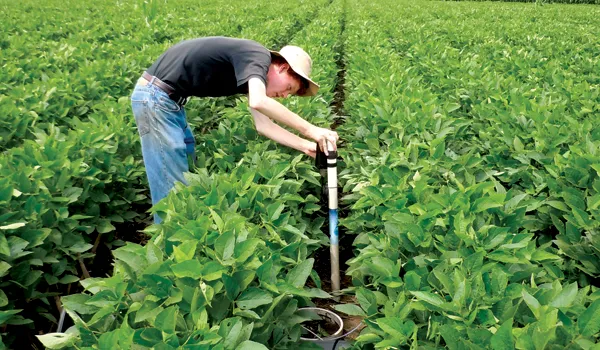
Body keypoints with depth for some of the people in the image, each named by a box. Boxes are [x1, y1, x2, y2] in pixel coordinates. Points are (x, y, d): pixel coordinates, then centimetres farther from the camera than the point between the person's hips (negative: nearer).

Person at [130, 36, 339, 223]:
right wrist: (311, 130, -30)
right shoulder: (258, 57, -15)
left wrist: (306, 146, -2)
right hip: (155, 97, -10)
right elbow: (258, 102, -37)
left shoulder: (253, 67, 12)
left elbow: (262, 125, 7)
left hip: (167, 99, 10)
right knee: (174, 188, -6)